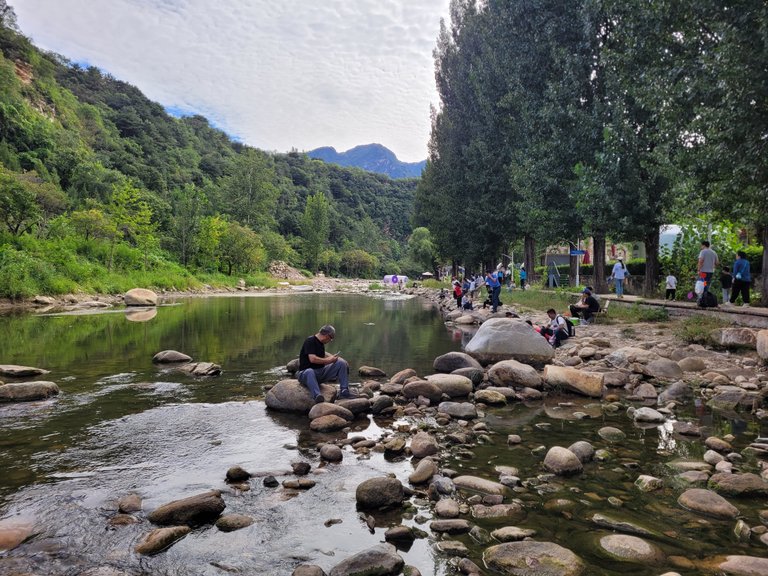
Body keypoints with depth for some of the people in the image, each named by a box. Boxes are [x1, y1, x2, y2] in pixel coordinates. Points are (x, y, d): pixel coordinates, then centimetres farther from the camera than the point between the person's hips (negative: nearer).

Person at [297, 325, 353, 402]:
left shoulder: (321, 343, 15)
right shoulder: (310, 341, -13)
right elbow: (312, 359, -24)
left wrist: (332, 358, 10)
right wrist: (328, 360, -13)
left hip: (321, 371, 8)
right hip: (305, 372, -8)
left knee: (341, 363, -5)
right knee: (309, 372, -44)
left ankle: (344, 391, -12)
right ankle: (317, 396, -60)